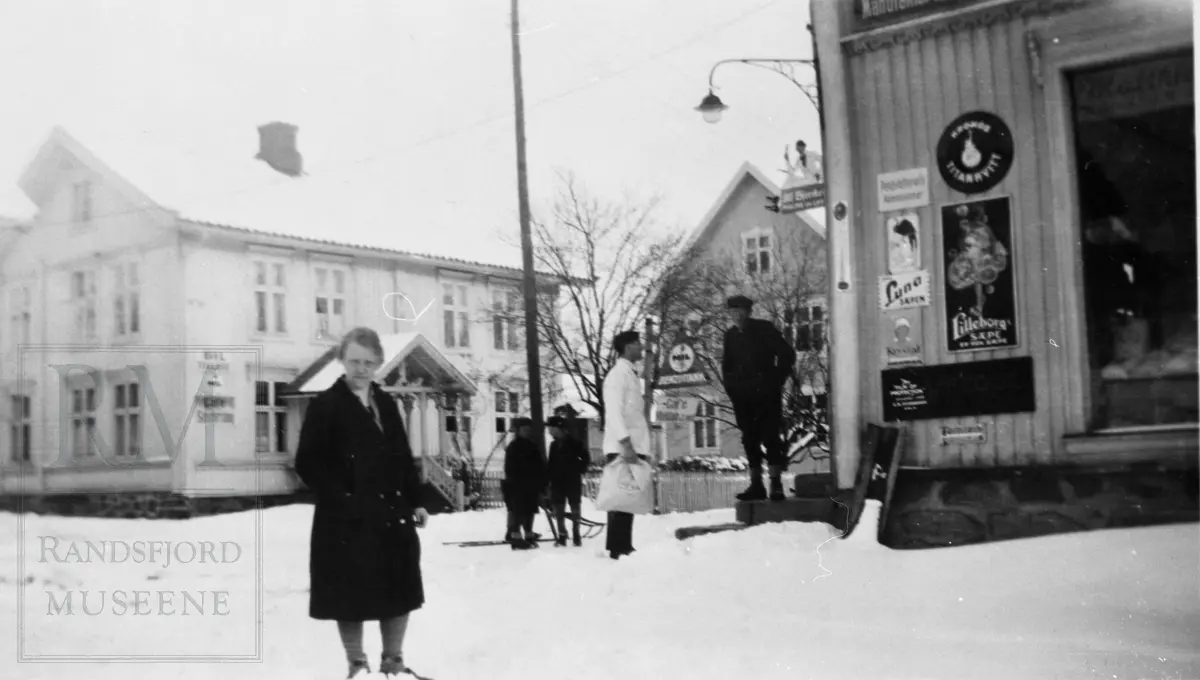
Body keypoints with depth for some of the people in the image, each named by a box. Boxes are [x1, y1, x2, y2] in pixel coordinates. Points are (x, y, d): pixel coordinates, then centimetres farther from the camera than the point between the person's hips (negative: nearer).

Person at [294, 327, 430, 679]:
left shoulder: (386, 404, 12)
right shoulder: (325, 405, -6)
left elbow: (404, 456, 16)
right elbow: (308, 463, -11)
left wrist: (415, 500, 9)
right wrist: (340, 499, -19)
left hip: (392, 513, 6)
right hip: (347, 519, -6)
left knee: (400, 591, 11)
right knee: (351, 597, 3)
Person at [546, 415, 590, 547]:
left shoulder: (574, 443, -6)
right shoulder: (554, 445, 7)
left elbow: (586, 458, 0)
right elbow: (551, 464, 12)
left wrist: (579, 470, -6)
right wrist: (549, 476, 2)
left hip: (573, 481, -4)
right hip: (557, 482, 4)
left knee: (575, 509, 3)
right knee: (558, 511, 1)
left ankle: (576, 535, 12)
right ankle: (562, 535, 7)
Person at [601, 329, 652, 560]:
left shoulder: (630, 374, 19)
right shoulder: (618, 373, -10)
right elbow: (614, 412, -19)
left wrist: (635, 447, 18)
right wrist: (625, 444, -27)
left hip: (634, 447, 9)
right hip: (622, 449, -9)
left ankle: (625, 547, 16)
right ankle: (617, 550, -8)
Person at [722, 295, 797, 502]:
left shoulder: (764, 329, -4)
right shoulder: (731, 335, 8)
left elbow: (787, 354, -3)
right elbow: (727, 364, 21)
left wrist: (776, 381, -6)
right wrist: (731, 387, 9)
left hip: (766, 393, -4)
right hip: (743, 396, 5)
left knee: (769, 436, -11)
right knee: (749, 439, 3)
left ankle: (776, 484, -9)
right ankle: (756, 485, 8)